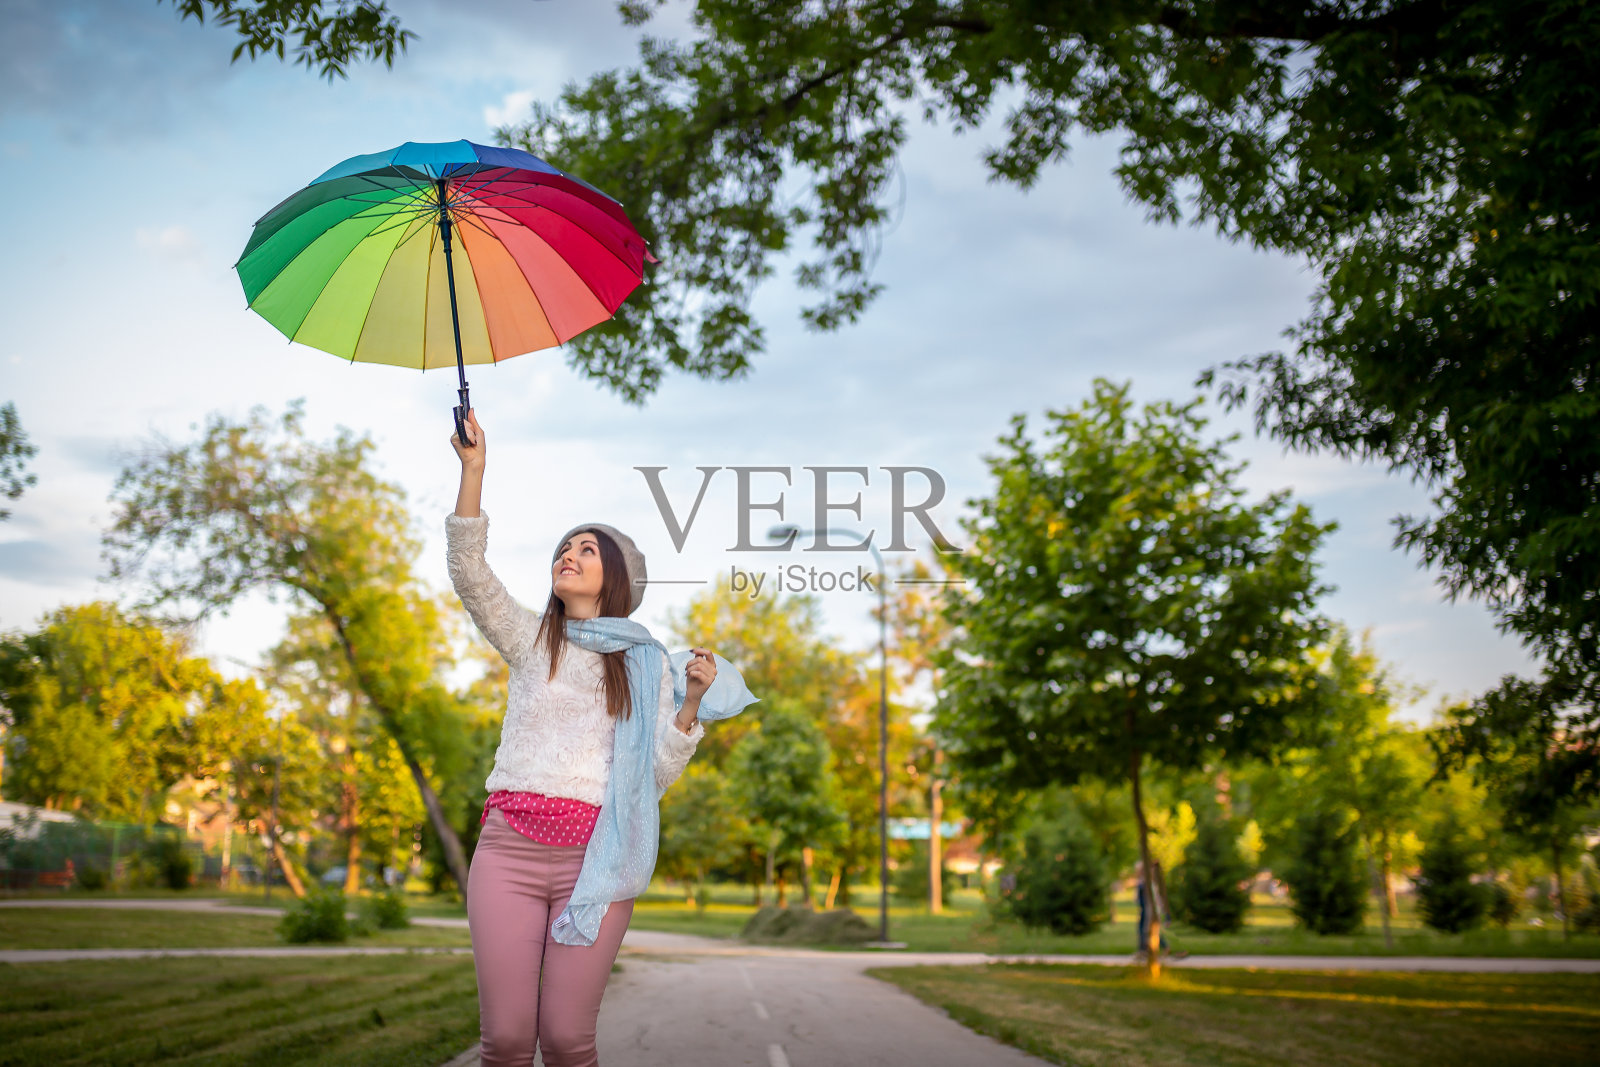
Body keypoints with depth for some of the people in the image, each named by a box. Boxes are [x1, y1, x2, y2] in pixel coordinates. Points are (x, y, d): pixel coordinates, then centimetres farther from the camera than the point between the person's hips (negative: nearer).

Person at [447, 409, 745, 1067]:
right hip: (508, 846, 1)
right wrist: (473, 467, -7)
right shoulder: (531, 641, 15)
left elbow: (656, 776, 7)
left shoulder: (645, 664, 13)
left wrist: (692, 700, -6)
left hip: (593, 857, -1)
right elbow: (468, 570, 0)